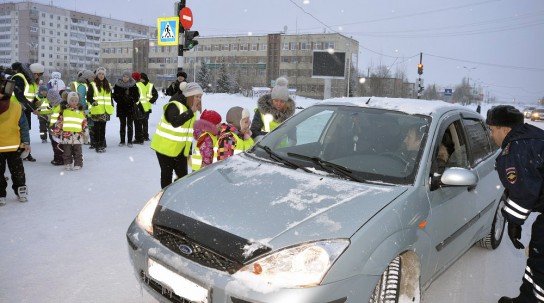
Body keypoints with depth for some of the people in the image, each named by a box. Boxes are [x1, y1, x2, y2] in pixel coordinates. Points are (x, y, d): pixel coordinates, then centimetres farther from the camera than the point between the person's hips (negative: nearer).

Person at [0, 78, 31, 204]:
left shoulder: (16, 107, -8)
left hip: (13, 147, -1)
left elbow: (23, 126, -3)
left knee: (18, 171, 10)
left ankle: (21, 190, 26)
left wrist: (26, 142, -4)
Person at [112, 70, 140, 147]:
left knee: (130, 124, 1)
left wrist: (133, 102, -8)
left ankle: (129, 141, 8)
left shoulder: (133, 85, 2)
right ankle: (122, 141, 14)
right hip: (121, 108, 1)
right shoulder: (118, 85, 3)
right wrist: (119, 101, -8)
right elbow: (114, 95, 5)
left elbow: (136, 96, 6)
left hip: (130, 107, 0)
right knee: (122, 124, 6)